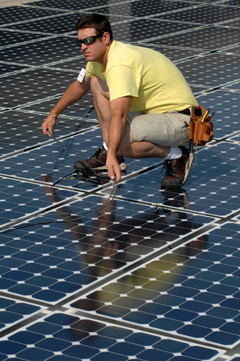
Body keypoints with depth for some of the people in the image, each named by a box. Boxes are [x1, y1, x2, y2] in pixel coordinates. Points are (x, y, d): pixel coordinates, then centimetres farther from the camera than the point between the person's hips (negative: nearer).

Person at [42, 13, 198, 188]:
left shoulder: (119, 65, -29)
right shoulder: (99, 56, 3)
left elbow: (118, 116, -41)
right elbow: (80, 86, 25)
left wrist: (112, 155, -50)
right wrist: (54, 114, 29)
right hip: (151, 108, 10)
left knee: (119, 141, -32)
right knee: (96, 83, 8)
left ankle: (176, 155, -9)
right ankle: (107, 153, 12)